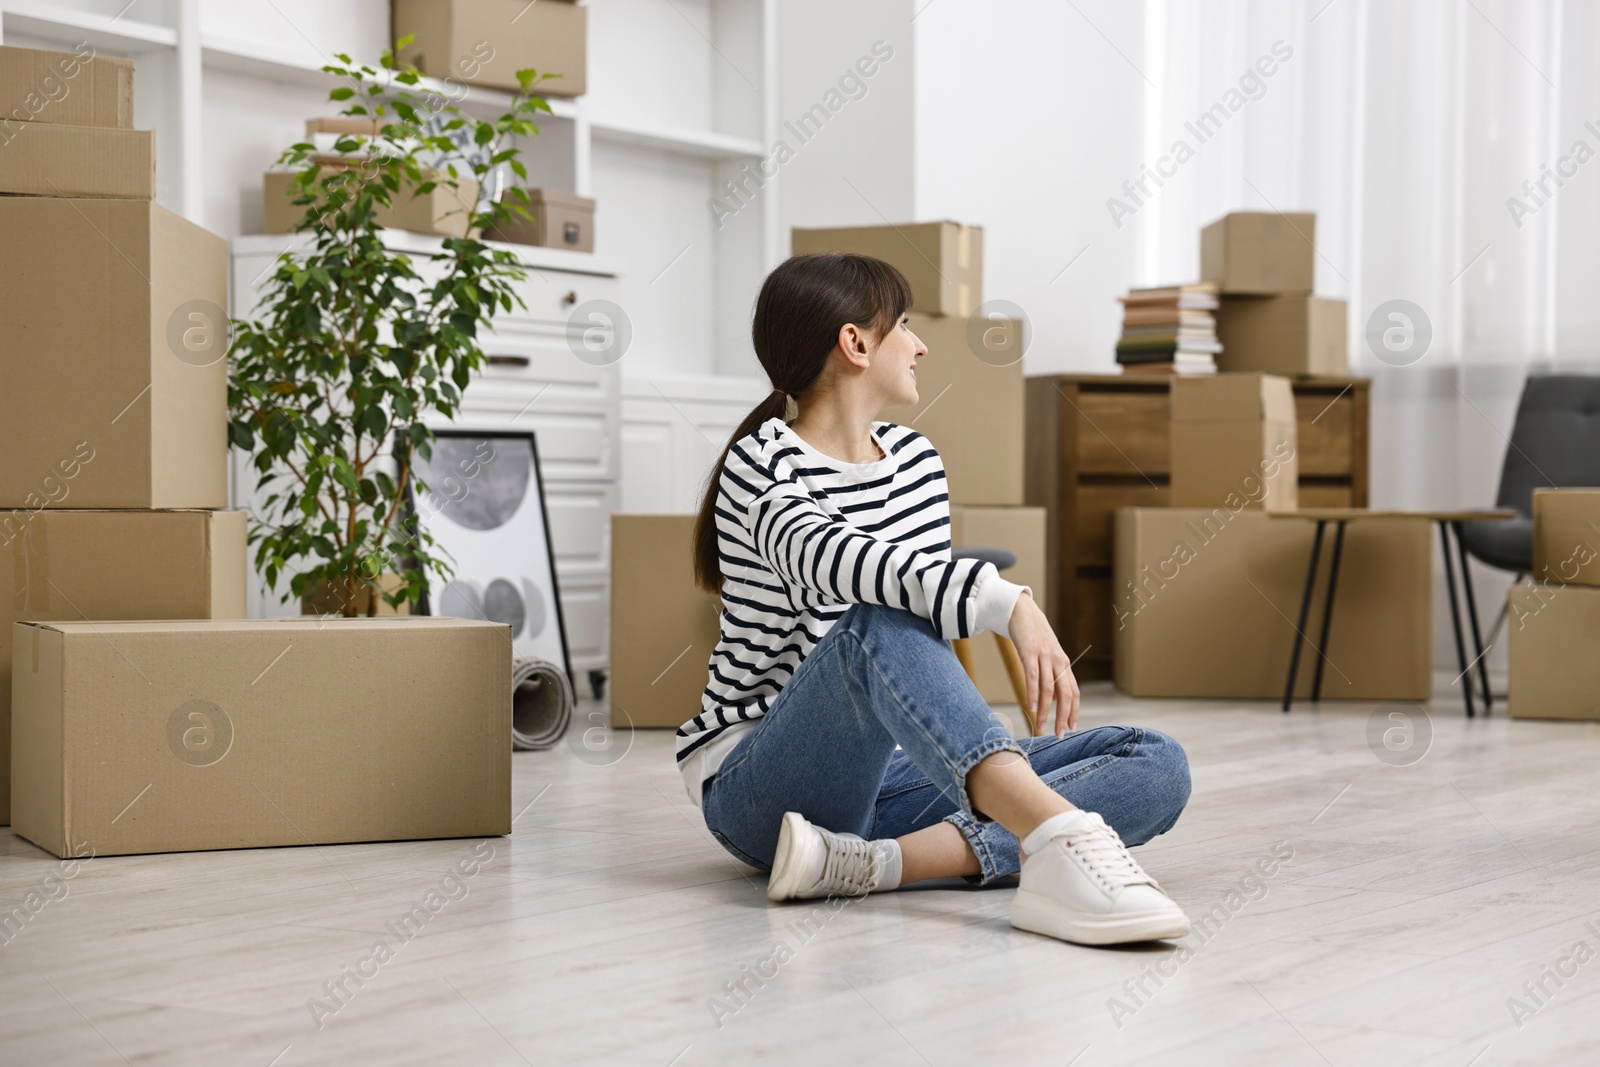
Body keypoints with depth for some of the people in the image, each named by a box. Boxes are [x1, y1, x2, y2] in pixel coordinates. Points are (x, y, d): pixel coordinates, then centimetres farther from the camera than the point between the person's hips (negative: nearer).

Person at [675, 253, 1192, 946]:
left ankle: (876, 863, -33)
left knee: (1158, 767, -13)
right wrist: (1010, 604, -47)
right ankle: (1061, 838, -56)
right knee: (880, 622, -37)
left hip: (886, 772, 7)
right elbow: (831, 560, -34)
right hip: (761, 792, -7)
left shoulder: (916, 461, 12)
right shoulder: (762, 468, -12)